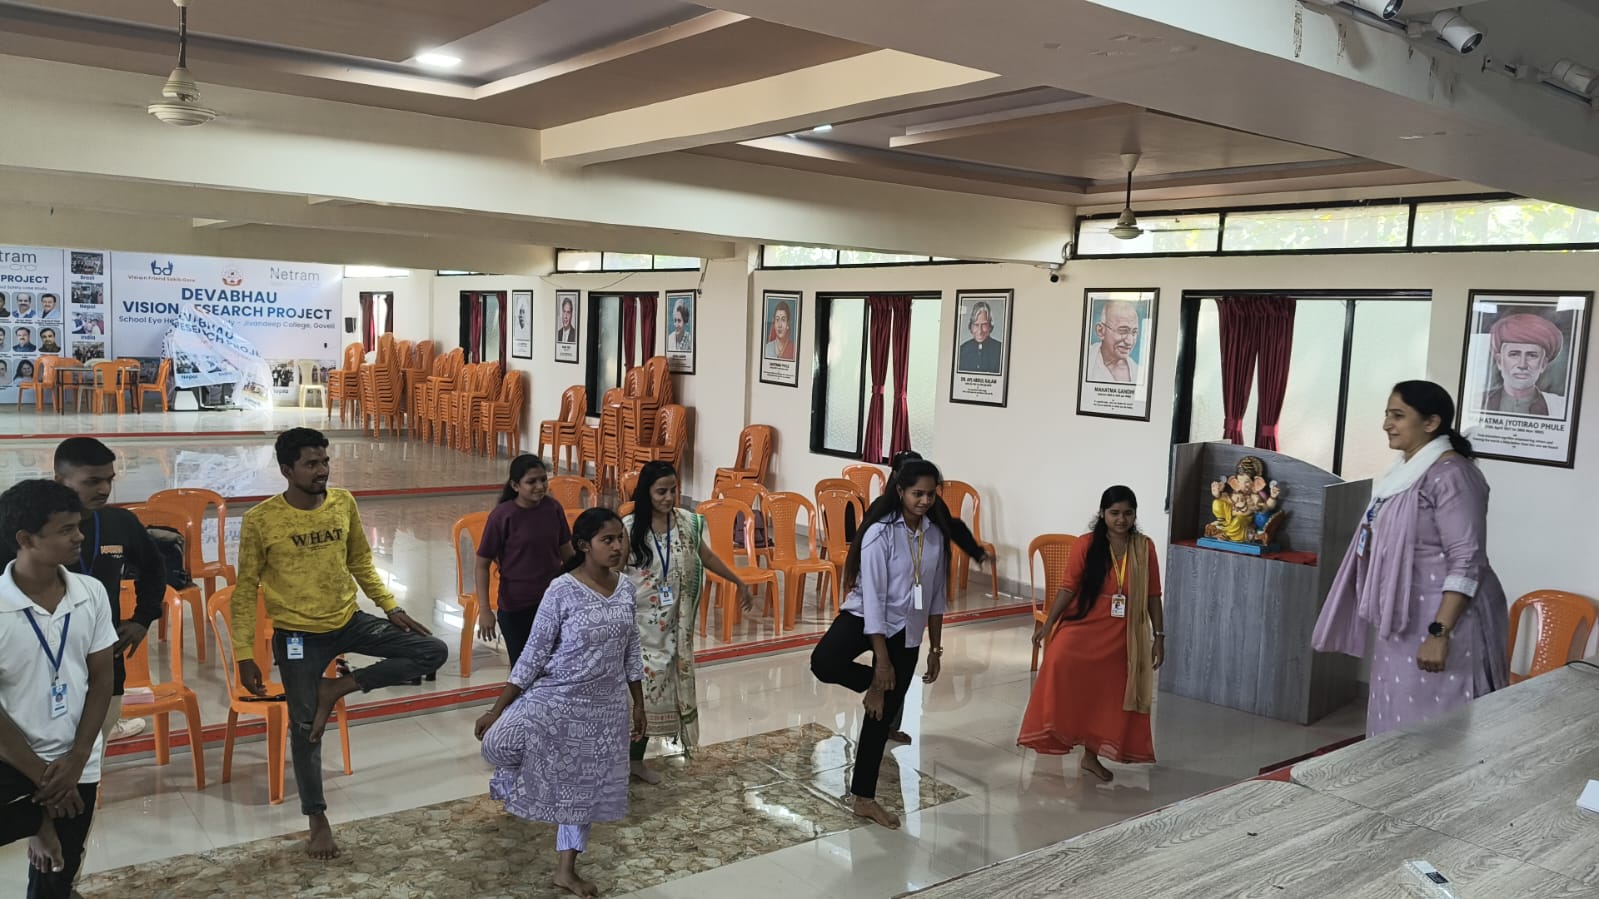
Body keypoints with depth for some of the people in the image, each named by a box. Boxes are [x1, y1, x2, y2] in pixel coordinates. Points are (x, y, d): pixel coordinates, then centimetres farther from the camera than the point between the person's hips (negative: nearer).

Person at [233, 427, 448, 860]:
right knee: (305, 728, 5)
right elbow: (246, 590, -7)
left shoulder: (344, 503, -4)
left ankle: (338, 688, 3)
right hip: (298, 635, -4)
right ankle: (318, 820, 26)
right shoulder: (260, 520, -14)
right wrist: (244, 655, -9)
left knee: (433, 651, -5)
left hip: (350, 622, 4)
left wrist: (392, 607, 3)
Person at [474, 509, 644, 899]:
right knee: (498, 743, -23)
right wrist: (496, 710, -13)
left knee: (586, 786, 13)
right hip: (555, 700, -4)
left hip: (606, 708, 4)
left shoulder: (625, 587, -3)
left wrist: (638, 704, 12)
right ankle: (510, 782, 14)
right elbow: (534, 654, -13)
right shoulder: (562, 591, -18)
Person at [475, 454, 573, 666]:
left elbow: (566, 551, 9)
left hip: (553, 601, 3)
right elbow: (482, 564, -10)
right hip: (516, 607, -3)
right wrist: (485, 611, -13)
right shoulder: (502, 516, -16)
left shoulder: (553, 508, -5)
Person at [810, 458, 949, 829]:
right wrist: (881, 659, -21)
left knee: (883, 716, 8)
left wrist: (936, 648, 9)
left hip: (906, 632, 4)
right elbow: (873, 596, -18)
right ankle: (874, 684, -1)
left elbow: (936, 596, 10)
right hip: (866, 617, -4)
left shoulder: (936, 535, 1)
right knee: (824, 663, -33)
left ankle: (863, 797, 23)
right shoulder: (881, 532, -16)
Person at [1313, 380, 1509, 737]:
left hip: (1439, 620, -9)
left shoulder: (1451, 475, -17)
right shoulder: (1406, 471, 12)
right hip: (1402, 621, 9)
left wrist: (1439, 634, -25)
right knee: (1396, 717, 15)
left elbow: (1466, 562, -21)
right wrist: (1386, 618, 23)